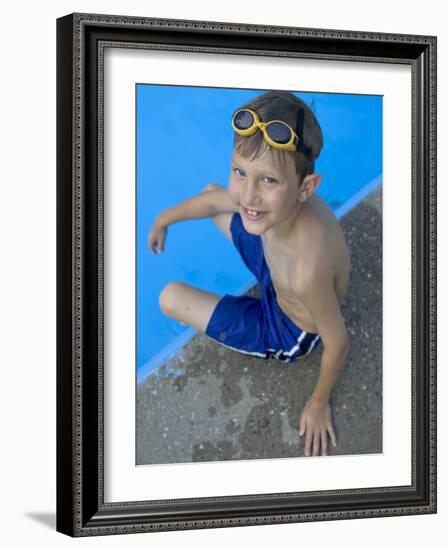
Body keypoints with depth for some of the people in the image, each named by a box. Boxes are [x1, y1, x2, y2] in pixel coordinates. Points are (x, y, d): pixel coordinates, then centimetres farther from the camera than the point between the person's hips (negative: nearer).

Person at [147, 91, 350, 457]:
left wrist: (319, 404, -11)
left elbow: (338, 343, -30)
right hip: (277, 274, 6)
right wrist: (164, 220, 15)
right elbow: (212, 198, -4)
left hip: (286, 334, -6)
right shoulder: (263, 193, -29)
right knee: (211, 192, 17)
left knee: (171, 298, -4)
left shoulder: (307, 270, -49)